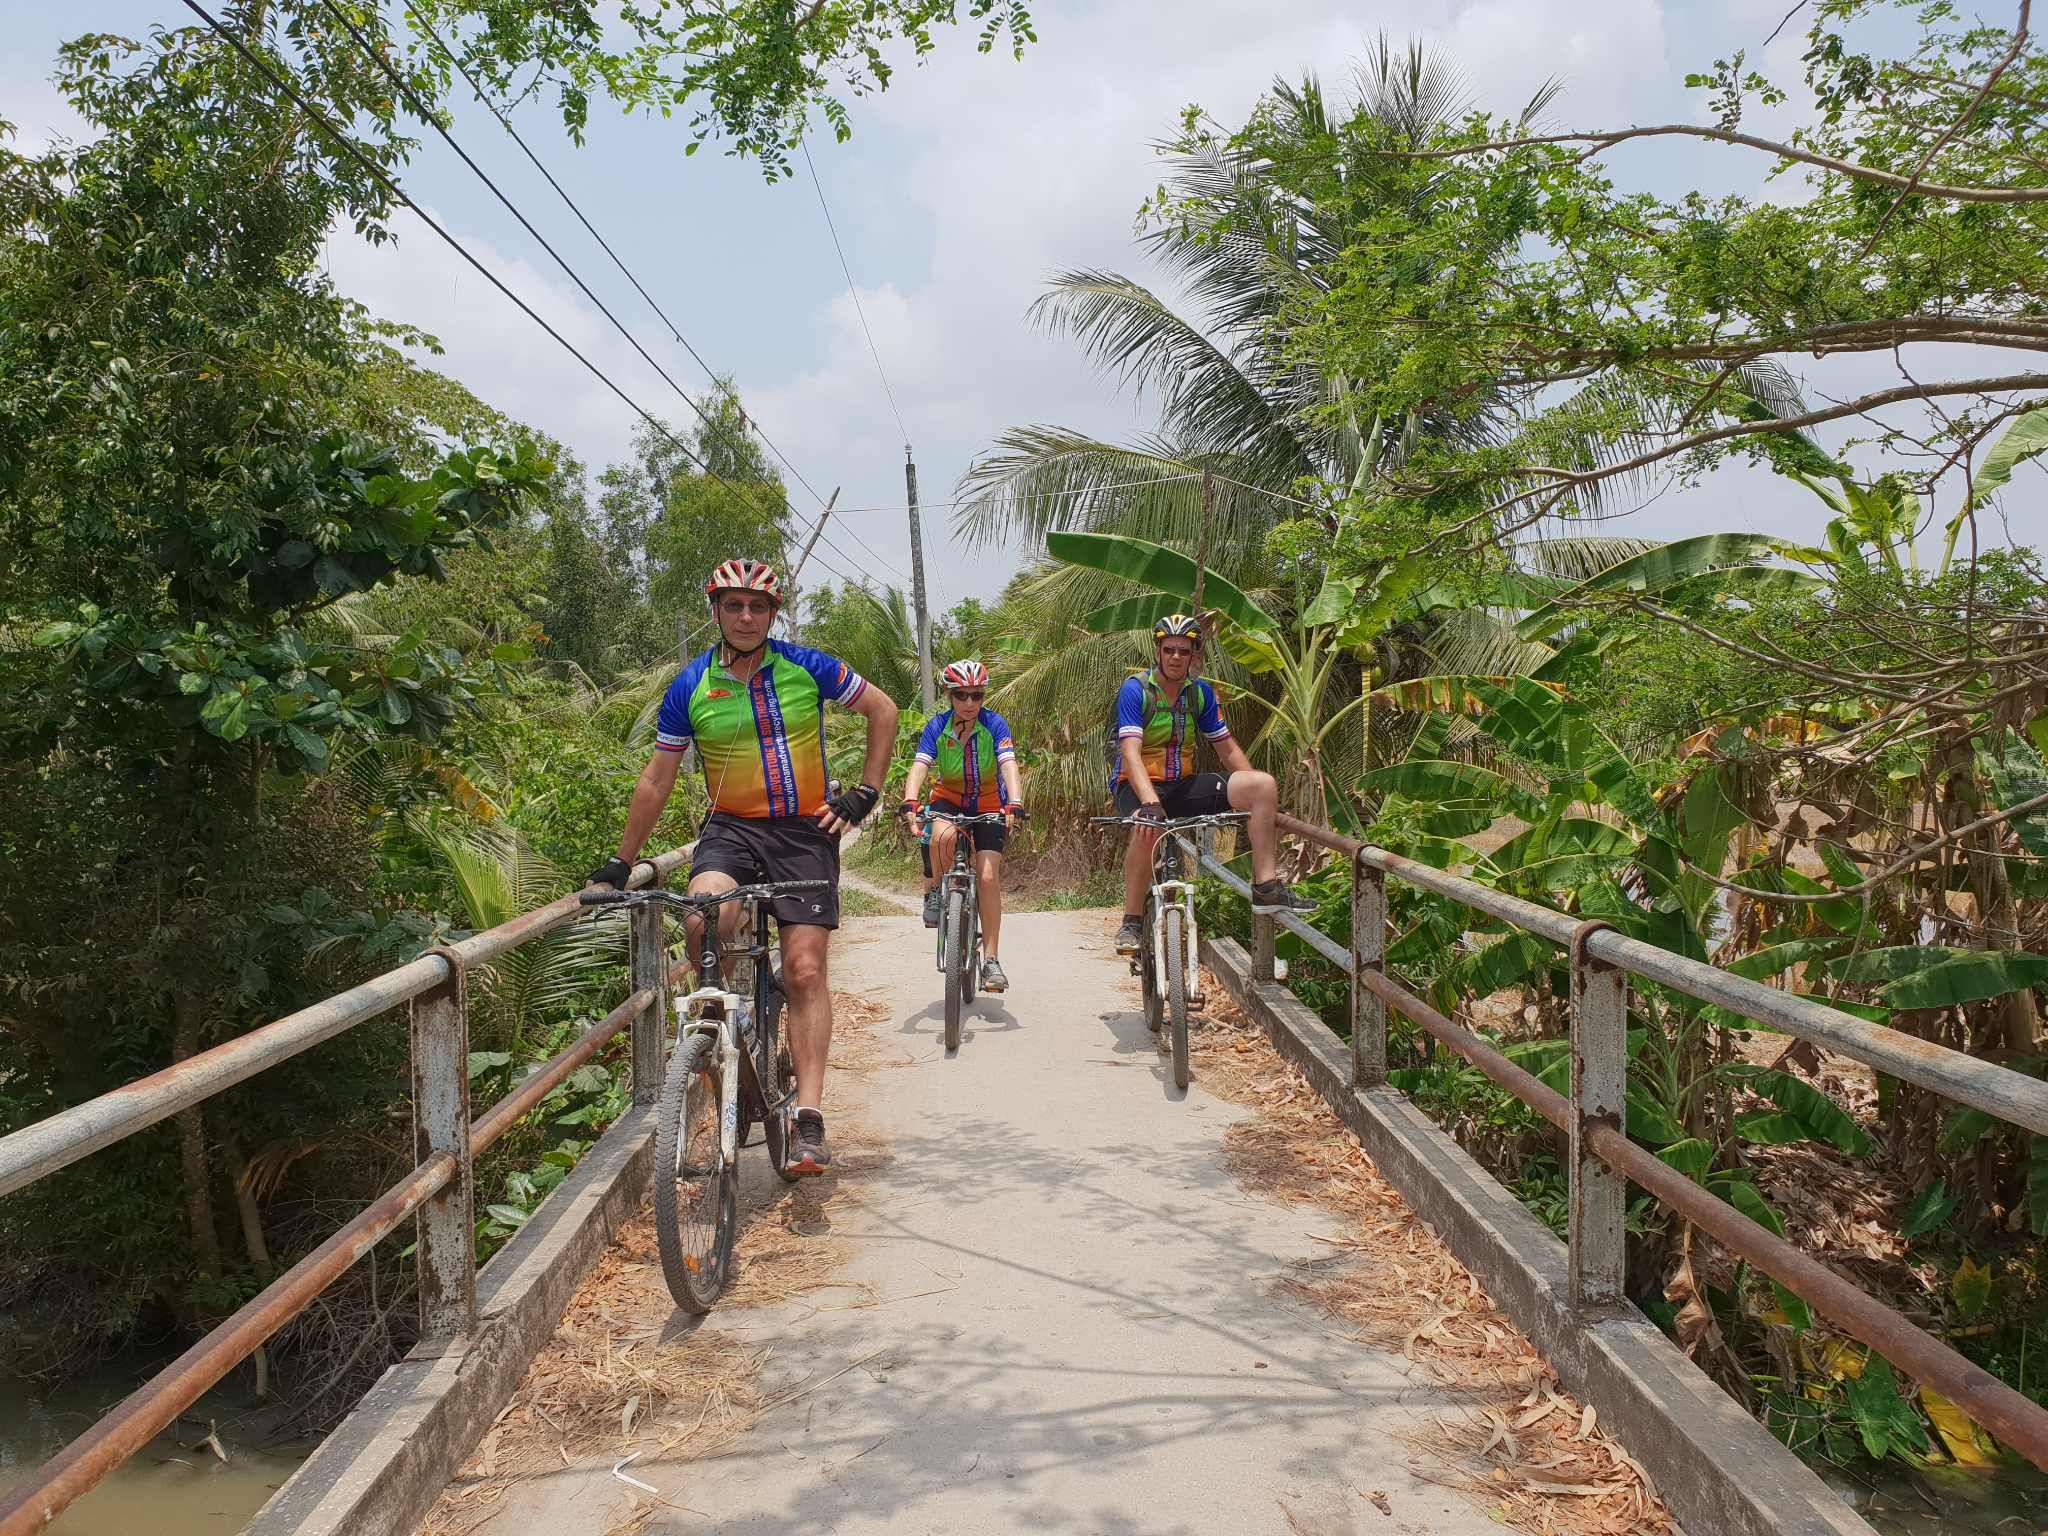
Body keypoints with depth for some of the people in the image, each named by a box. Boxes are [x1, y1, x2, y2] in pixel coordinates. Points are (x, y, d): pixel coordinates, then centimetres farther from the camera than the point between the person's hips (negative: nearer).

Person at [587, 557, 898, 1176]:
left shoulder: (807, 667, -3)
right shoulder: (690, 687, -1)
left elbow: (883, 709, 7)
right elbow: (657, 779, 7)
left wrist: (864, 794, -1)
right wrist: (620, 861, 7)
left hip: (805, 831, 0)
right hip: (732, 828, 1)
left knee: (805, 970, -8)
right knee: (704, 918, -30)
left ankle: (809, 1117, -5)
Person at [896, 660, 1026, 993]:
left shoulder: (994, 724, -19)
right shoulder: (936, 726, -16)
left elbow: (1008, 766, -31)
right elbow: (919, 766, -28)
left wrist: (1015, 803, -49)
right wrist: (909, 802, -47)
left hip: (989, 804, 0)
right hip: (948, 799, 1)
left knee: (988, 876, -14)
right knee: (943, 835, -36)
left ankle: (990, 961, -6)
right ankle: (935, 892, -6)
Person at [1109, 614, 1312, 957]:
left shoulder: (1201, 692, 4)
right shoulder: (1135, 690, -13)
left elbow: (1227, 748, 8)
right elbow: (1130, 753, -24)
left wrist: (1261, 797, -3)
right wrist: (1151, 803, -39)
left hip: (1182, 785, 5)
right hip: (1138, 787, -5)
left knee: (1263, 784, -14)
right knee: (1148, 829, -40)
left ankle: (1266, 889, -14)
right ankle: (1131, 923, -22)